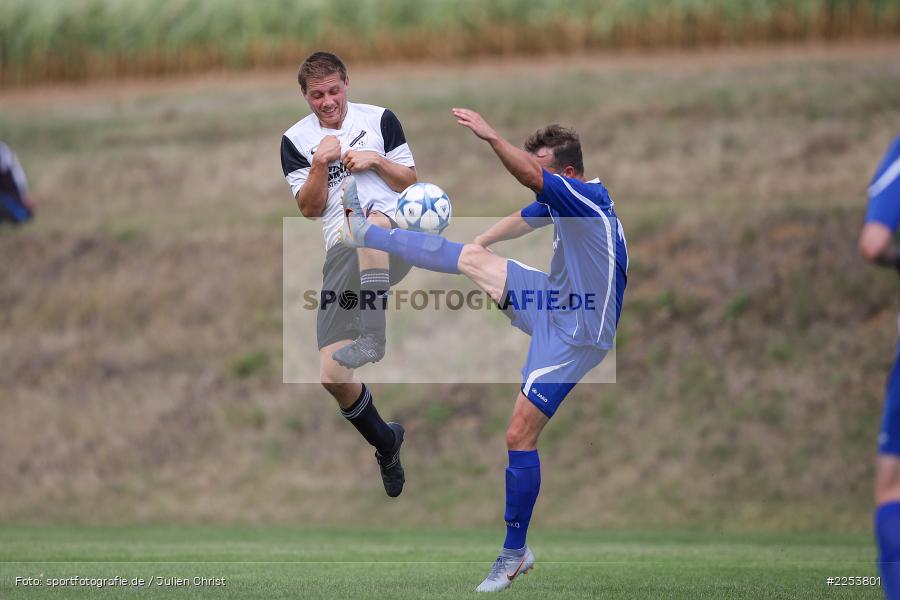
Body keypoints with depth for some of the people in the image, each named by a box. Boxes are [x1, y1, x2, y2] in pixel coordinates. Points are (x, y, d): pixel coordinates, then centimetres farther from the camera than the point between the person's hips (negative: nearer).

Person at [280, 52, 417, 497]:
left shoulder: (380, 119, 10)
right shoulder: (295, 140, 12)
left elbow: (409, 181, 13)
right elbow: (309, 209, 6)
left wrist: (376, 160, -5)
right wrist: (320, 165, -11)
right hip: (342, 254, 2)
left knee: (369, 224, -43)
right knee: (331, 373, -6)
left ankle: (372, 338, -51)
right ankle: (385, 443, 21)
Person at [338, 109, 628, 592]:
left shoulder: (588, 198, -26)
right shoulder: (561, 201, 2)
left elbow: (531, 177, -44)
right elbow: (521, 220, 22)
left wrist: (492, 136, -52)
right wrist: (476, 245, 30)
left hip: (572, 335, -9)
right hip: (551, 300, 9)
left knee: (519, 436, -8)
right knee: (472, 257, 4)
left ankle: (515, 553, 3)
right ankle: (363, 232, 17)